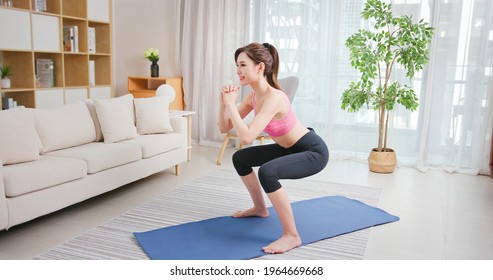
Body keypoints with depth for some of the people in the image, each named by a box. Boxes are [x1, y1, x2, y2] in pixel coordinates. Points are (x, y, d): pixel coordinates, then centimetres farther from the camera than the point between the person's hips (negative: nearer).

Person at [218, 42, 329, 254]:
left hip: (313, 151, -9)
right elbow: (224, 128, 1)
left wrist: (231, 104, -29)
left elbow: (246, 137, -39)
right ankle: (260, 208, 33)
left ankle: (291, 236, -18)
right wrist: (224, 103, -15)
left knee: (267, 172, -35)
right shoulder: (253, 97, -3)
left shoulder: (273, 97, -30)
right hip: (291, 148, 9)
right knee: (240, 159, 14)